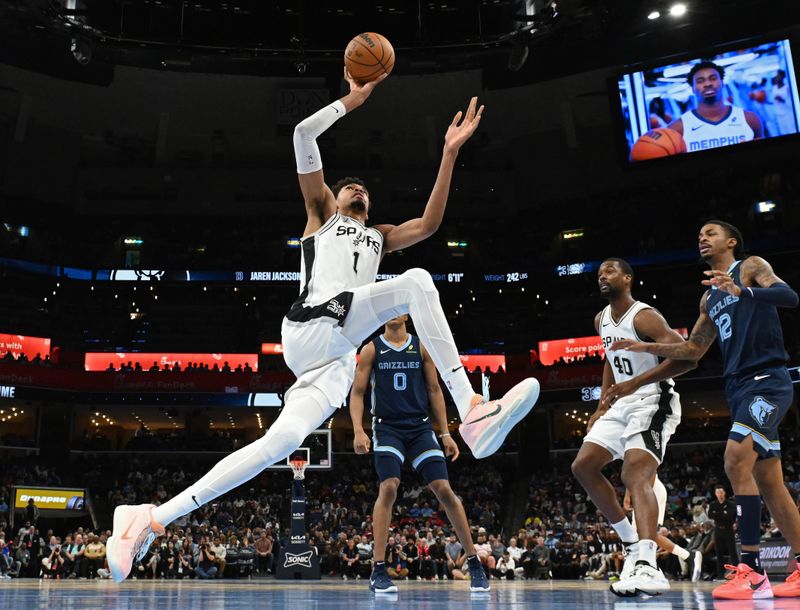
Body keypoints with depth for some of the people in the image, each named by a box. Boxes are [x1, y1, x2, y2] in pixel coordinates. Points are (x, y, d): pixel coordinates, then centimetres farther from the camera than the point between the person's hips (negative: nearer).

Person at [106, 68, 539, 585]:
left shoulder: (379, 237, 39)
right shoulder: (321, 213, 25)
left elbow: (430, 223, 21)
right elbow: (304, 134, 15)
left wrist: (450, 152, 20)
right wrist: (355, 98, 17)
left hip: (338, 356, 5)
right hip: (312, 327, -5)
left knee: (282, 440, -13)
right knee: (417, 281, -23)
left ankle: (152, 517, -11)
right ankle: (472, 410, -33)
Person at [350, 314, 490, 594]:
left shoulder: (421, 347, 7)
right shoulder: (371, 350, 3)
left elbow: (434, 390, 9)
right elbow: (357, 393, 2)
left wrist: (445, 433, 5)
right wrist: (358, 430, -12)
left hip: (420, 427, 2)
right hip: (387, 428, -1)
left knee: (444, 490, -5)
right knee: (388, 488, -20)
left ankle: (474, 562, 7)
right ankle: (378, 570, -12)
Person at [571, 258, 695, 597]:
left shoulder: (644, 316, -16)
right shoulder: (602, 320, 11)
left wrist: (635, 382, -34)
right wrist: (602, 407, 19)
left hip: (653, 401, -9)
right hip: (622, 404, 9)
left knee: (636, 475, -27)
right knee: (583, 466, 4)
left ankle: (647, 565, -38)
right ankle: (633, 543, 11)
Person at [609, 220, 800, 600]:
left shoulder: (752, 267, 1)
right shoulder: (709, 297, 22)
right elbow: (694, 350, 26)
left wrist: (741, 291, -34)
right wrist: (647, 348, 16)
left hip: (767, 381, -8)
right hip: (739, 389, 8)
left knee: (736, 462, -21)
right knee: (768, 481, 7)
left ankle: (752, 572, -18)